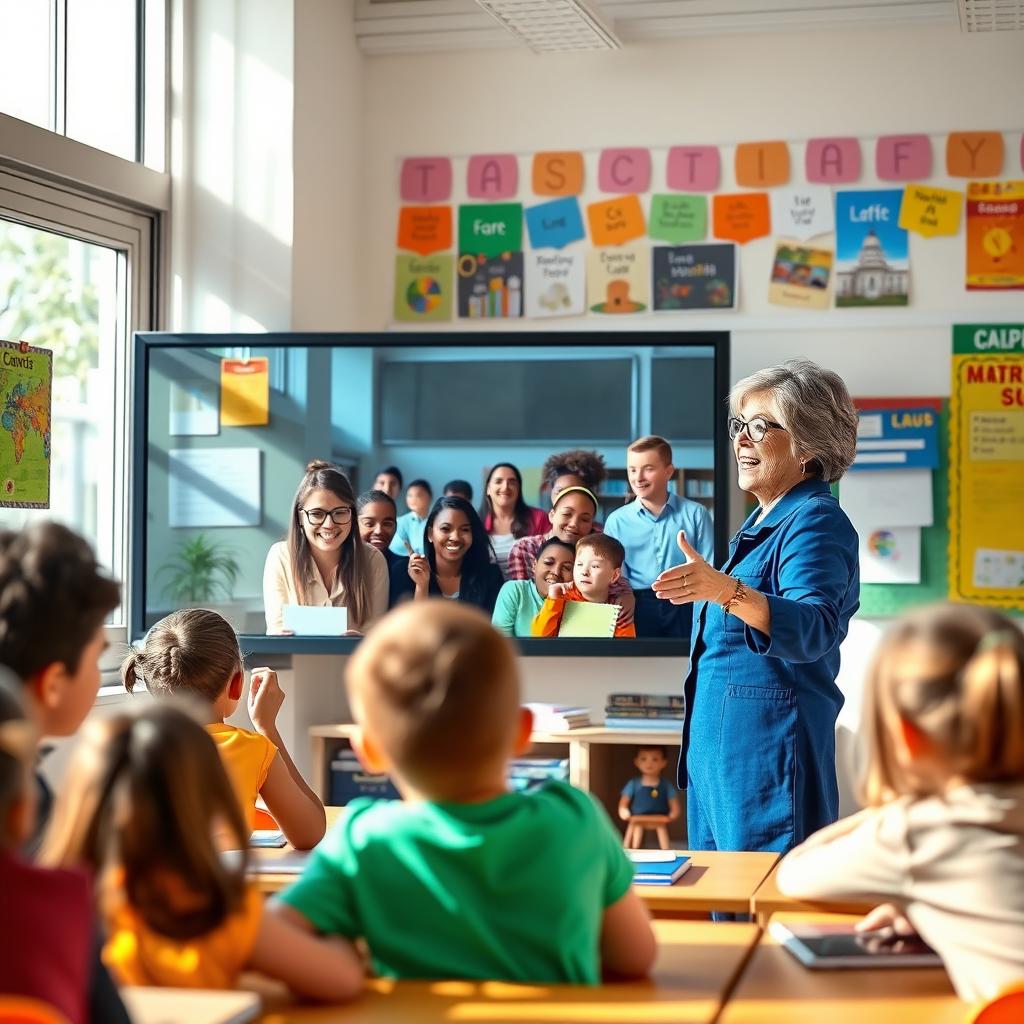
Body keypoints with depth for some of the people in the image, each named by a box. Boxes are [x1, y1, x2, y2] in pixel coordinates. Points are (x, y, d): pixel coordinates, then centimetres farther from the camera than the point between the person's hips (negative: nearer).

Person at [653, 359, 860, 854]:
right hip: (716, 746, 10)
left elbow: (814, 628, -31)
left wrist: (726, 591, -43)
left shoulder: (816, 522, -13)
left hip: (771, 748, -10)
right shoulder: (761, 522, 18)